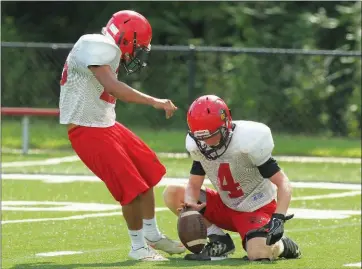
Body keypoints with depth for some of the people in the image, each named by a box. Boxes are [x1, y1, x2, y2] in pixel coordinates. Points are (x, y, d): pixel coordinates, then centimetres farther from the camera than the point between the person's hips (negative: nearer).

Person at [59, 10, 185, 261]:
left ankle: (152, 235, 32)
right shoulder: (96, 47, -21)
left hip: (106, 125, 10)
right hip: (88, 130, -10)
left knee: (148, 172, 17)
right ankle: (139, 247, 7)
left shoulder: (108, 51, 10)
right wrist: (154, 101, -34)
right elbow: (114, 88, -33)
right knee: (132, 188, -10)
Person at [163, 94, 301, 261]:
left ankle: (283, 246, 5)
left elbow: (283, 184, -23)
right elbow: (194, 185, -1)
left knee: (258, 254, -34)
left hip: (256, 208, -6)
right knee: (172, 194, -8)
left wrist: (278, 218, -37)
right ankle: (219, 241, -6)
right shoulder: (198, 147, -9)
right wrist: (190, 207, -24)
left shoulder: (247, 142, -26)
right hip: (226, 206, 6)